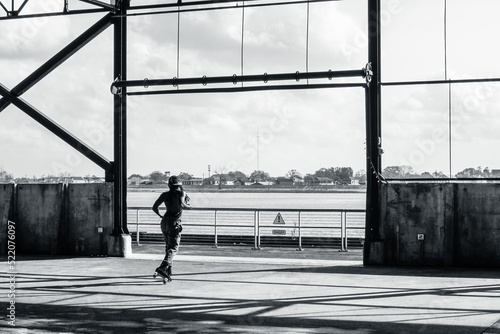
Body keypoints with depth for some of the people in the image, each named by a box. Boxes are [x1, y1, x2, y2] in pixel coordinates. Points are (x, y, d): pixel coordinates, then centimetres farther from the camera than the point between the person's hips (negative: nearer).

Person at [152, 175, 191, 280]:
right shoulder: (181, 193, -4)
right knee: (173, 247, -8)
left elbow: (154, 207, 5)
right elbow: (181, 205, -21)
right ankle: (163, 267, -29)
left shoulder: (165, 194, 8)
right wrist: (188, 206, 0)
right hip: (174, 222, -6)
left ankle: (168, 270, 22)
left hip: (164, 221, 6)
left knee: (168, 246, 20)